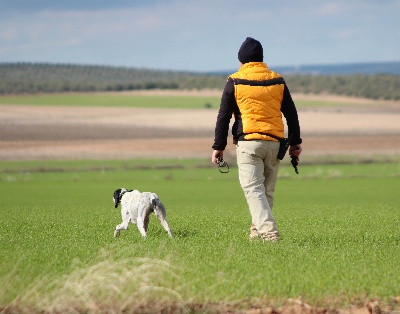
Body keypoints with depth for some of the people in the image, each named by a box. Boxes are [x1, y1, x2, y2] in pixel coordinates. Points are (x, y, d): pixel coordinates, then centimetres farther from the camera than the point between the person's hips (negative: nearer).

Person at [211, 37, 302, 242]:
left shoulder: (235, 81, 1)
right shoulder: (277, 81, 11)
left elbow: (224, 116, 1)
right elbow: (291, 114, 14)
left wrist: (218, 146, 6)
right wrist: (295, 143, 21)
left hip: (248, 142, -4)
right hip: (274, 143, 4)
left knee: (253, 189, -9)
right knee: (267, 191, 14)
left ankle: (268, 232, -24)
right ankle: (257, 231, 19)